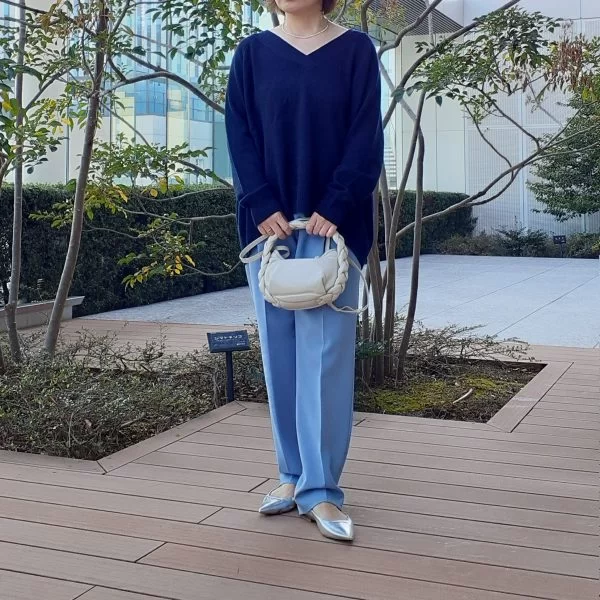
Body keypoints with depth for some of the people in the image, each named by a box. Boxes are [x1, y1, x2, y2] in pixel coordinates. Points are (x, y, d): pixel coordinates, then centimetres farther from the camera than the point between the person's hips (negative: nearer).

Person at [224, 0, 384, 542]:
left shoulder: (355, 50, 5)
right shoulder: (253, 53, 10)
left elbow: (366, 136, -2)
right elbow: (240, 135, 3)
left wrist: (334, 208, -13)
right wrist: (262, 206, -10)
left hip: (333, 224, -2)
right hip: (268, 223, 3)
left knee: (325, 352, -5)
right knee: (280, 353, 5)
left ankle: (320, 489, 0)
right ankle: (294, 475, 17)